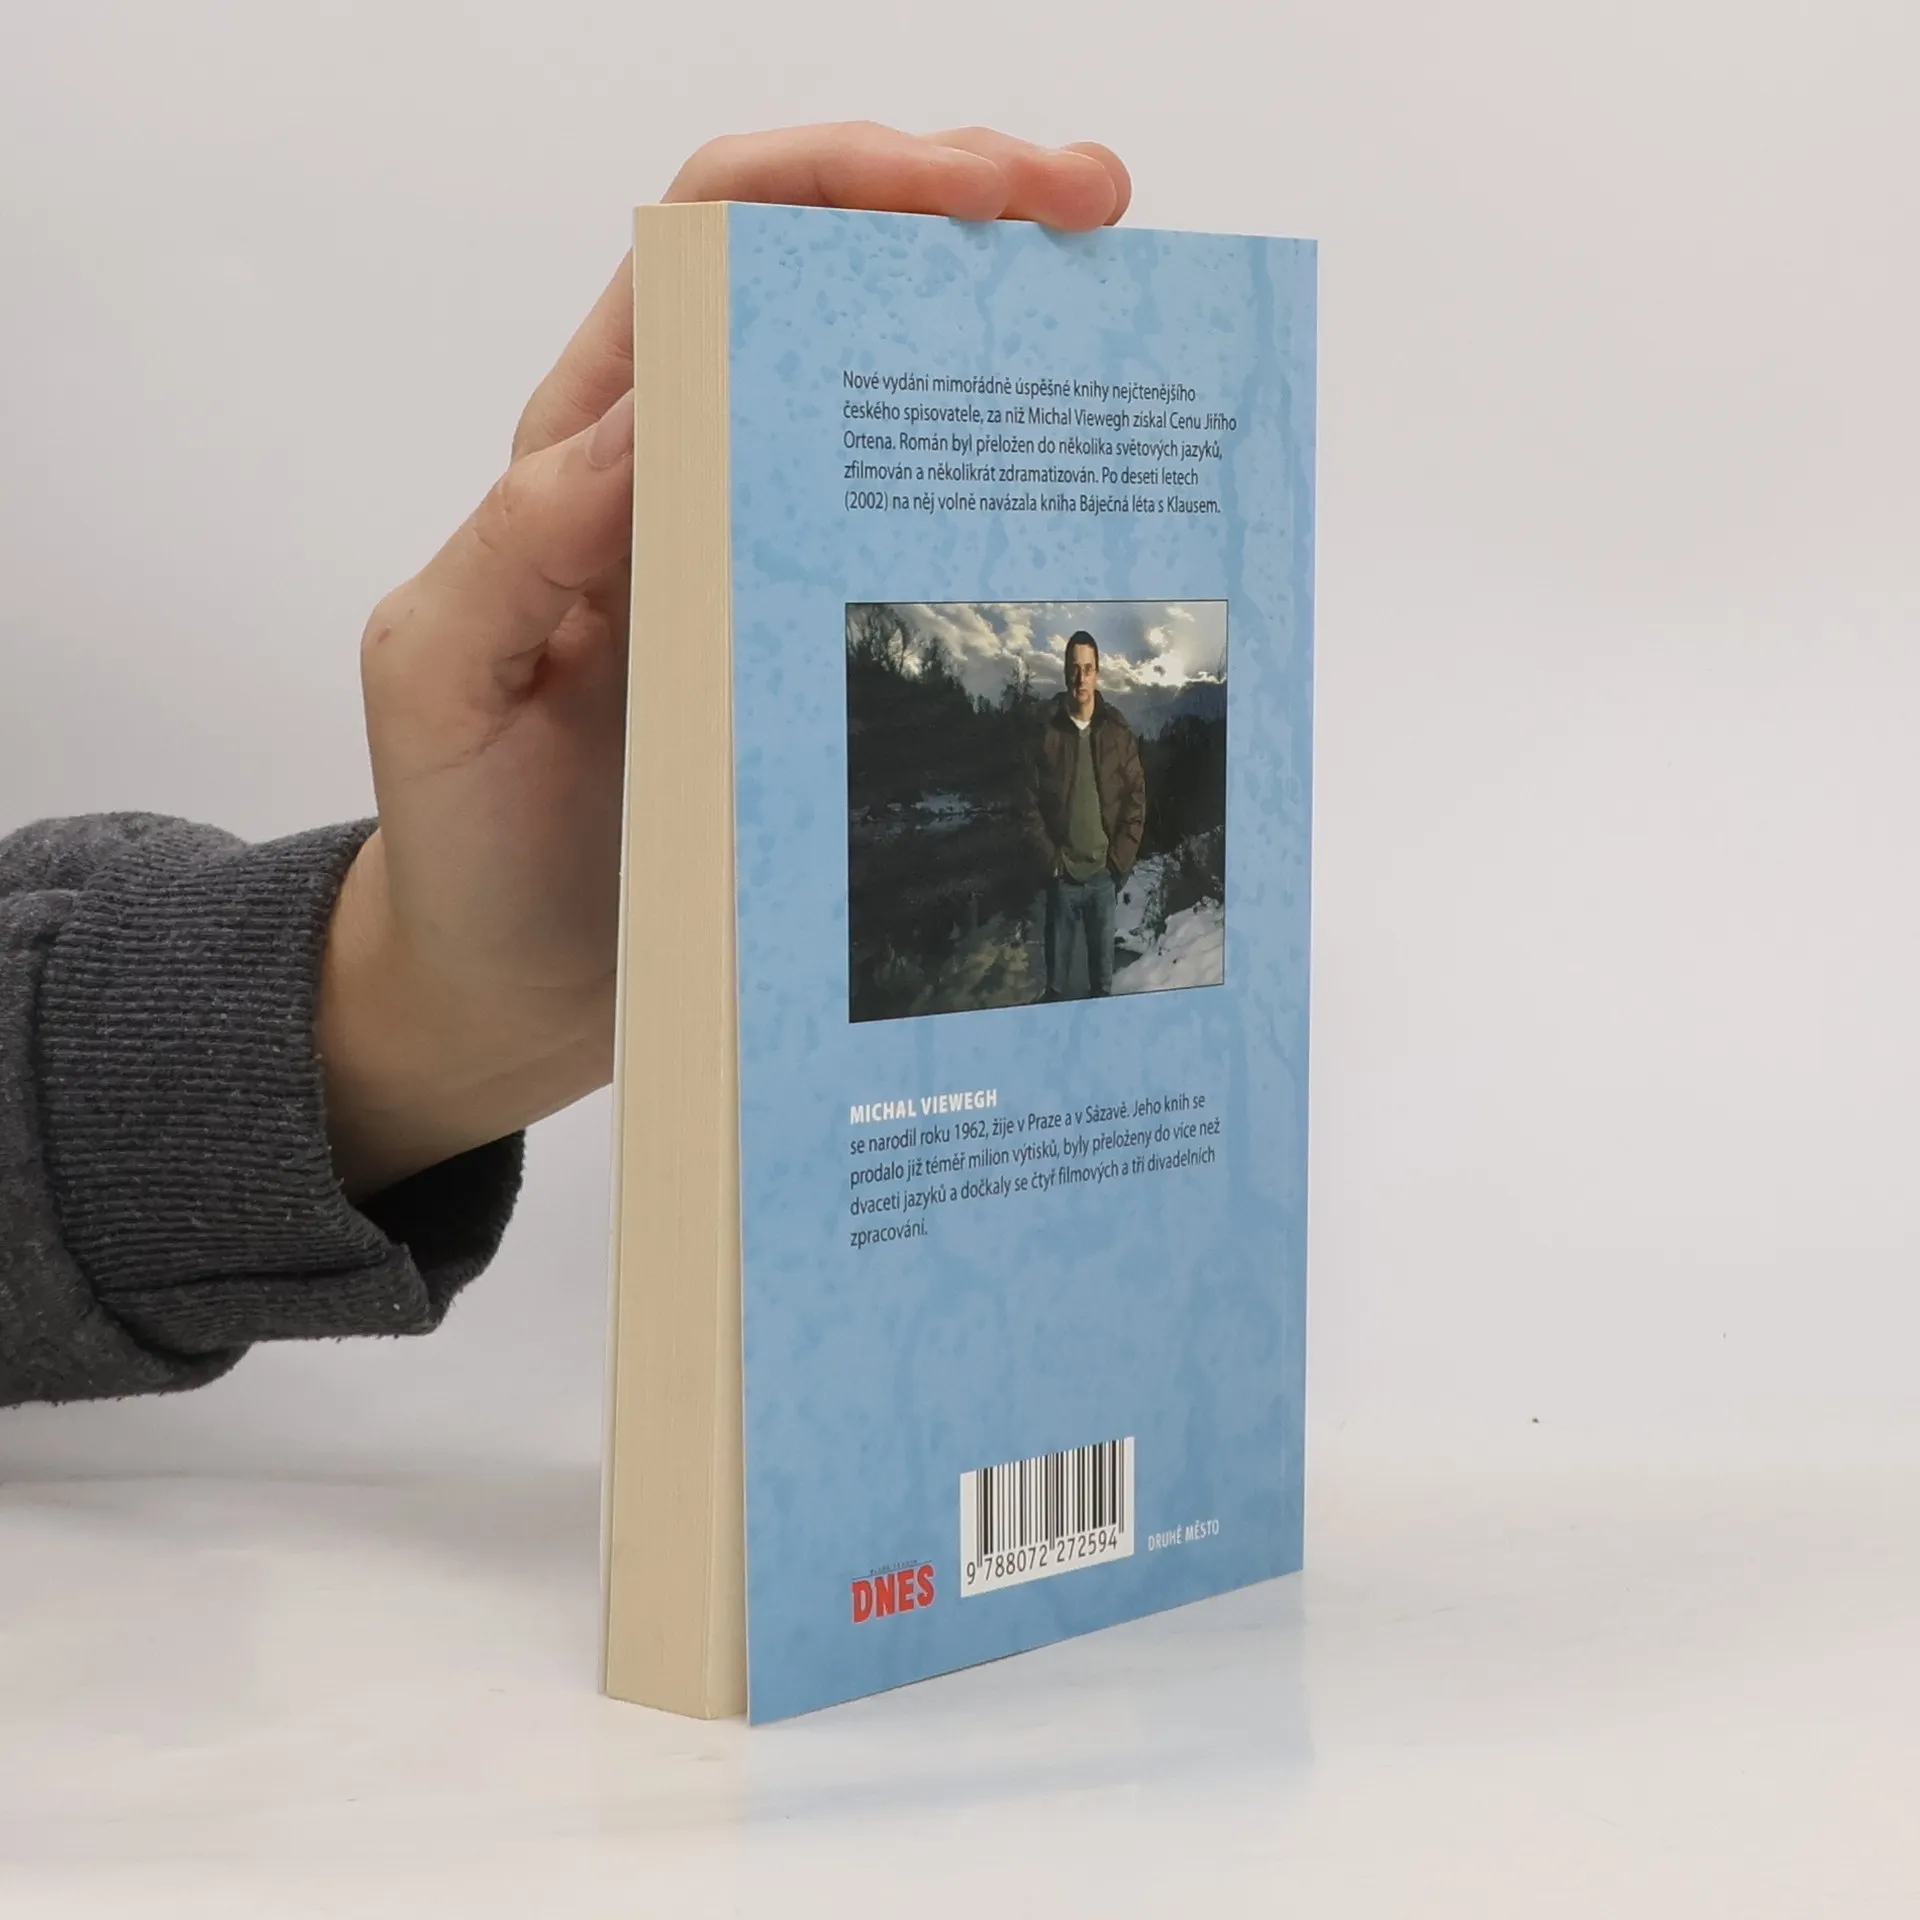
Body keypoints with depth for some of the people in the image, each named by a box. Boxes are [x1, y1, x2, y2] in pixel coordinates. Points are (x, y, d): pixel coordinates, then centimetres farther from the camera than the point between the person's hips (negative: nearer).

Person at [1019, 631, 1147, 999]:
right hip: (1062, 877, -1)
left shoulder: (1119, 734, 0)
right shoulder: (1047, 734, -3)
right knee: (1058, 979, 6)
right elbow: (1030, 802, 0)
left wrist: (1120, 859, -5)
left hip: (1104, 875, 1)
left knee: (1103, 978, 10)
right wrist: (1050, 858, -8)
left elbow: (1136, 800, 3)